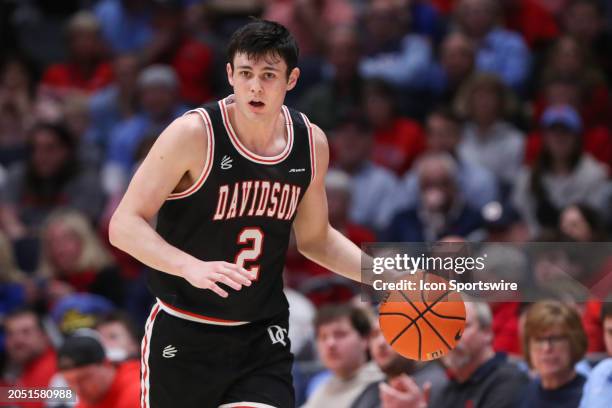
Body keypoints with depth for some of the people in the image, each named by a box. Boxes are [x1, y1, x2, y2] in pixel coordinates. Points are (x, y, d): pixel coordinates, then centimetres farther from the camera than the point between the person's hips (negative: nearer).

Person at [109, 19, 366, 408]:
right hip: (184, 337, -3)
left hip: (264, 339, 3)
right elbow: (125, 226, -19)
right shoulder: (194, 134, -16)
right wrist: (192, 267, -35)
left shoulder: (311, 143, 1)